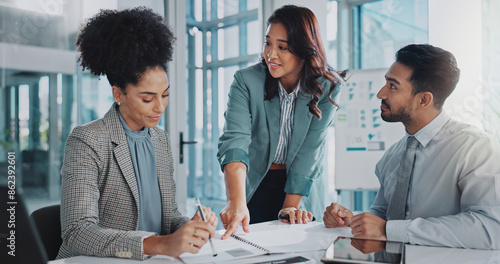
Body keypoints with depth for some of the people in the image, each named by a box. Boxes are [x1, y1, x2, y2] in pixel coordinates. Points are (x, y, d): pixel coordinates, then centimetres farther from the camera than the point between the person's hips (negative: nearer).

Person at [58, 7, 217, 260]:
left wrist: (189, 227, -8)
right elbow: (76, 232, -20)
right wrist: (161, 244, -31)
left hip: (150, 260, 6)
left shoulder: (161, 140, 11)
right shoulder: (86, 141, -10)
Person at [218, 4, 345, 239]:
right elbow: (234, 141, -29)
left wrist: (291, 205, -21)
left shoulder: (327, 87, -13)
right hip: (254, 186, 0)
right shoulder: (246, 81, -17)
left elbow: (310, 150, -16)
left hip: (303, 191, 1)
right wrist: (237, 202, -42)